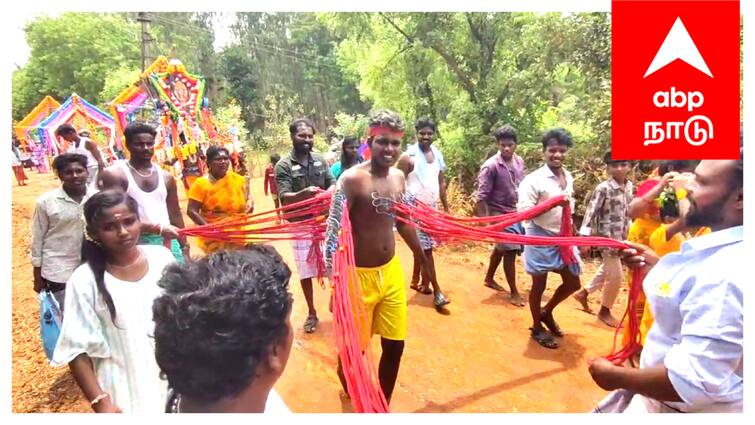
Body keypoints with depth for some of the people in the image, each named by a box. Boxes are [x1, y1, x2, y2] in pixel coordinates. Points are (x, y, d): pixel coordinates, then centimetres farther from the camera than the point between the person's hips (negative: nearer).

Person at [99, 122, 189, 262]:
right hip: (135, 243, -4)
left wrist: (184, 248, 11)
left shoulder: (166, 177, 12)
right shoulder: (114, 174, -4)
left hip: (168, 242, 5)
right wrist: (158, 228, -21)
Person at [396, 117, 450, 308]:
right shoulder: (408, 156, -12)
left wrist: (446, 208, 13)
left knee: (421, 246, 15)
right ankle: (437, 291, 1)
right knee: (426, 248, -5)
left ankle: (416, 281, 30)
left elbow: (441, 182, 13)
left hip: (432, 207, 6)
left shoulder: (438, 154, 7)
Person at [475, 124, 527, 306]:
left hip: (518, 212, 7)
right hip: (501, 214, -7)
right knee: (510, 251, -5)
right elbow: (482, 196, -19)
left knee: (501, 247, 20)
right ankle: (514, 292, 9)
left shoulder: (519, 161, 2)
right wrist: (486, 221, -22)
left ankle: (489, 278, 39)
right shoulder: (491, 166, -19)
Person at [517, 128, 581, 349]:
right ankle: (537, 328, 27)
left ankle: (547, 312, 38)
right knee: (539, 284, 8)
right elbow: (523, 211, -24)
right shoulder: (534, 179, -17)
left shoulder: (568, 177, 7)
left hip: (563, 237, 7)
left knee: (573, 283, 14)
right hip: (541, 238, -7)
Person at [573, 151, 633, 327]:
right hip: (607, 237, -7)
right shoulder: (603, 188, -17)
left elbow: (628, 210, 14)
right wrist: (584, 238, -22)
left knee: (606, 270, 20)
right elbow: (591, 212, -19)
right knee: (616, 276, -1)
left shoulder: (629, 186, 4)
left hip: (621, 237, 7)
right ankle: (604, 311, 19)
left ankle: (583, 293, 40)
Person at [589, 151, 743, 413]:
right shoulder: (725, 250, 0)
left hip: (683, 408, -9)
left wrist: (616, 376, -21)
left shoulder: (726, 274, -33)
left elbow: (695, 381, -34)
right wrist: (656, 266, 3)